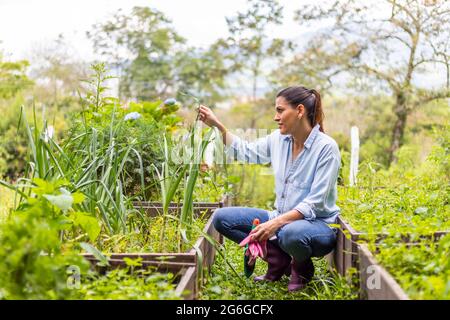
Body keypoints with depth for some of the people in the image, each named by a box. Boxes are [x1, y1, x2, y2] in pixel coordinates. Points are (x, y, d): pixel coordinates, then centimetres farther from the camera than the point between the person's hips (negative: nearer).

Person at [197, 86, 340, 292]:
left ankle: (302, 267, -4)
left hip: (318, 224, -6)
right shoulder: (279, 139, 2)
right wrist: (217, 125, 9)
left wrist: (276, 222, -32)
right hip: (283, 219, 6)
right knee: (222, 218, -6)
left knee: (291, 233, -42)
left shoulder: (326, 147, -17)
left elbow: (315, 203, -21)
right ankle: (279, 259, 2)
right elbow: (246, 152, 18)